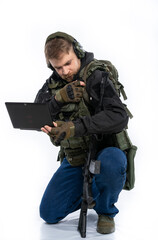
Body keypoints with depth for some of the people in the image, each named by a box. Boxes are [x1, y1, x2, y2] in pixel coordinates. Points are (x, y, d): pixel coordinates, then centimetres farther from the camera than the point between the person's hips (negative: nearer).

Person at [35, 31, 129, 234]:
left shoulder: (97, 78, -17)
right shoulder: (52, 85, 3)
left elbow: (119, 117, -31)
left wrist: (75, 127, -41)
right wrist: (59, 99, -28)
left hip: (105, 150, -5)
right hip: (74, 159, 5)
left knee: (111, 162, -42)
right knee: (49, 214, -1)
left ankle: (106, 210, -10)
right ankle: (90, 192, 26)